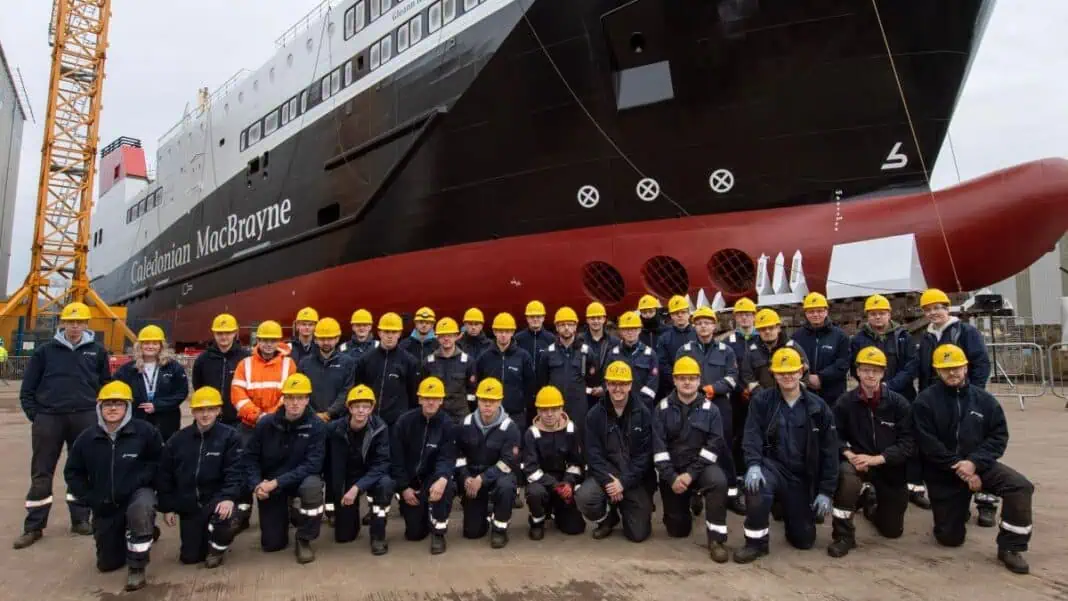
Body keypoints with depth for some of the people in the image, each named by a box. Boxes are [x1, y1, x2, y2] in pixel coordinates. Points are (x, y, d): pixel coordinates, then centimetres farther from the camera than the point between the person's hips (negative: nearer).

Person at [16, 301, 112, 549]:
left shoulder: (97, 351, 5)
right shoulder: (45, 350, 3)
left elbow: (106, 385, 12)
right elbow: (27, 389, 6)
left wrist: (99, 413, 5)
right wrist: (35, 416, -1)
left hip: (84, 418, 1)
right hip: (49, 418, 0)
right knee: (41, 474, 5)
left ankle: (80, 519, 20)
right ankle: (33, 527, 14)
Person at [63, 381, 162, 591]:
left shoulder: (145, 431, -14)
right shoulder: (86, 438, -4)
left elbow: (159, 461, -5)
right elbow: (72, 473, 8)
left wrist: (141, 479, -19)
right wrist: (91, 498, -2)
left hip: (137, 494, -4)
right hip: (105, 506, 4)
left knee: (140, 510, -42)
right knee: (107, 564, 11)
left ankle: (136, 566, -20)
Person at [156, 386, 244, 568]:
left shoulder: (229, 436, -7)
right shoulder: (178, 440, 4)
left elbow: (235, 471, -14)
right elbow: (165, 475, 10)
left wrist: (229, 497, -30)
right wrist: (167, 507, 6)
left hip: (216, 499, -3)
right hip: (188, 505, 3)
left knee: (224, 516, -37)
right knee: (190, 557, 2)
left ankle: (217, 548, -2)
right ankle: (203, 536, 38)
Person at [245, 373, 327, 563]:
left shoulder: (316, 426, -18)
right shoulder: (266, 423, -9)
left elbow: (312, 465, -22)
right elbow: (251, 457, -2)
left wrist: (277, 482, -27)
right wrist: (256, 485, -19)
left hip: (301, 479, -2)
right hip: (269, 486, 2)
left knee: (312, 486, -38)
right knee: (272, 544, 0)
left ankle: (303, 540, -13)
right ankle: (284, 515, 36)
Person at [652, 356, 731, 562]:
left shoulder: (710, 409, -2)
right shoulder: (662, 409, -1)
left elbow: (713, 446, -10)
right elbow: (658, 447, -8)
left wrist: (691, 474, -20)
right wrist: (672, 477, -18)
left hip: (700, 466, -1)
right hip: (672, 471, 1)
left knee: (718, 481, -35)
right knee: (678, 530, 2)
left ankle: (716, 539, -20)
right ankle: (682, 510, 38)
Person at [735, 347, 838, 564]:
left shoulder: (818, 407, 1)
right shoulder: (761, 401, -2)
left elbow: (829, 451, 2)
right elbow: (752, 436, -13)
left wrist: (826, 491, -3)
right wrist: (753, 464, -32)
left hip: (803, 477, 2)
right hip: (772, 467, -2)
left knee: (805, 539, 4)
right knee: (756, 486, -38)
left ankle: (789, 513, 39)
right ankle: (756, 542, -16)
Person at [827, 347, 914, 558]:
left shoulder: (899, 403, -9)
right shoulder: (845, 402, -9)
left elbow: (908, 443, -14)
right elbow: (835, 436, -7)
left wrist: (876, 459, -25)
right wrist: (849, 454, -27)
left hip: (890, 468, 1)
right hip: (859, 462, -1)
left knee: (892, 530, 11)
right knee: (847, 473, -39)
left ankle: (872, 505, 48)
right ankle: (843, 534, -19)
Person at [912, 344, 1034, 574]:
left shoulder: (984, 399, -1)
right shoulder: (925, 401, -11)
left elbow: (999, 436, -5)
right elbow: (929, 445, -15)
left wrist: (974, 463, -20)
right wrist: (960, 470, -19)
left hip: (978, 465, 2)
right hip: (943, 474, -2)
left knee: (1020, 486, -28)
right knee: (950, 538, 4)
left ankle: (1010, 547, -11)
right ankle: (957, 511, 41)